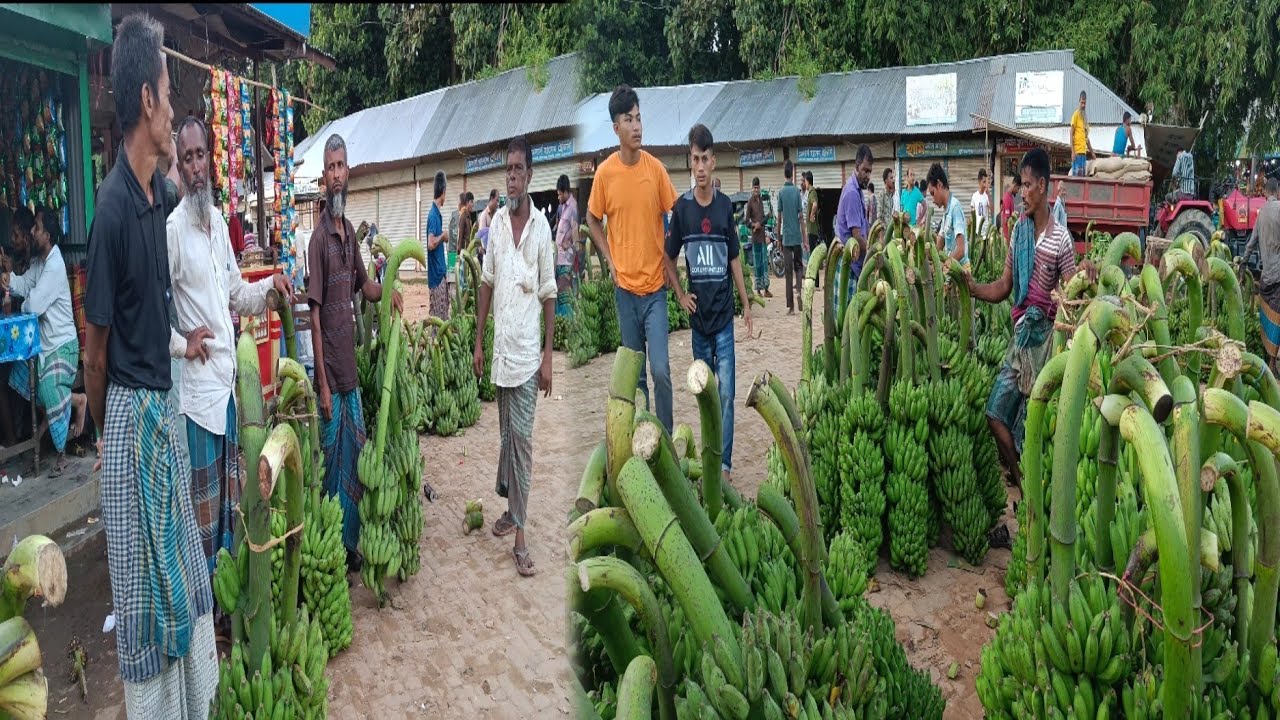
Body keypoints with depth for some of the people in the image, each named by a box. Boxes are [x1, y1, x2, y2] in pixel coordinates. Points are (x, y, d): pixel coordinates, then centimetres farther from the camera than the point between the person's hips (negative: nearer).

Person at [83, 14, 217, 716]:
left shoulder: (159, 191, 5)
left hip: (165, 404, 8)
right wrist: (101, 425, -1)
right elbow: (95, 342, -12)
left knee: (186, 574, 17)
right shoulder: (112, 205, -19)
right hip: (129, 412, -8)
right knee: (143, 587, 5)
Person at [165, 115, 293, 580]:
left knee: (230, 494, 17)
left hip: (227, 377, 8)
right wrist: (182, 344, -15)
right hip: (197, 385, -8)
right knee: (203, 499, 0)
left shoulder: (219, 221, 12)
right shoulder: (173, 228, -14)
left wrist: (270, 286, 5)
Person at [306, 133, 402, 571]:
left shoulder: (350, 232, 10)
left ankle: (353, 546, 27)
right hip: (330, 375, -7)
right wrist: (322, 384, -16)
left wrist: (388, 292, 3)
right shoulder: (319, 238, -13)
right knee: (334, 468, 2)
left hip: (352, 371, 7)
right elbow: (314, 313, -15)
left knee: (356, 463, 14)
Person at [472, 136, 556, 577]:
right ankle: (511, 507, 30)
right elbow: (487, 283, 9)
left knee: (521, 437, -1)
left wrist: (548, 355, -7)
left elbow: (549, 295, -5)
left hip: (527, 352, -4)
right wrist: (478, 341, 8)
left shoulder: (541, 227, -6)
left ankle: (520, 532, 4)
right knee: (506, 434, 15)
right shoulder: (496, 223, 5)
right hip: (500, 348, 4)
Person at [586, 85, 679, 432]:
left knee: (661, 369, -8)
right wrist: (610, 261, 0)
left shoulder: (656, 168, -5)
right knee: (635, 372, 11)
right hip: (625, 285, 1)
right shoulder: (604, 172, -5)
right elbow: (592, 220, 10)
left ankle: (667, 438, 7)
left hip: (656, 285, -1)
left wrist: (671, 265, 1)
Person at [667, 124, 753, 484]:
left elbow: (734, 259, 5)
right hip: (698, 313, 1)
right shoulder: (682, 207, -3)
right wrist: (681, 296, 0)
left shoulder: (725, 205, -1)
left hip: (724, 312, -1)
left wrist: (746, 305, 6)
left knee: (726, 390, -4)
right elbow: (669, 258, 8)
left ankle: (725, 462, 2)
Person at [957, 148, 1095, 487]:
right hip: (1019, 333, 6)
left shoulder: (1061, 238, -9)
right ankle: (1021, 482, 20)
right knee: (995, 413, 5)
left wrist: (1085, 274, -30)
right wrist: (973, 287, -4)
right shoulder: (1019, 229, 9)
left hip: (1044, 336, -6)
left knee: (1032, 424, 2)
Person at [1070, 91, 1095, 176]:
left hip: (1084, 152, 8)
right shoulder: (1076, 114, -4)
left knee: (1083, 175, 7)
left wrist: (1092, 152, 23)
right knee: (1077, 175, -10)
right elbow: (1071, 134, -8)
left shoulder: (1085, 117, 18)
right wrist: (1072, 152, -16)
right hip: (1077, 152, -8)